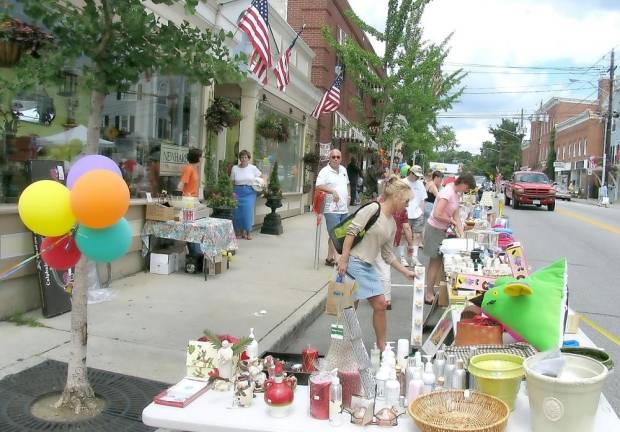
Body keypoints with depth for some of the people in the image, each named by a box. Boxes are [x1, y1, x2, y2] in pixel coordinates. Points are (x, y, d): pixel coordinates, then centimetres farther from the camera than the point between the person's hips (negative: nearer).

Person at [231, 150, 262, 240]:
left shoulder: (253, 168, 4)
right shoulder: (235, 168, 5)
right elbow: (232, 182, 6)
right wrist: (232, 192, -7)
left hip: (249, 192, -1)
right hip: (238, 192, 1)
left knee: (248, 211, -8)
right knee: (238, 212, -1)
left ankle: (247, 232, 5)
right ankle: (239, 232, 12)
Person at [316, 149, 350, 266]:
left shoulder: (343, 170, 14)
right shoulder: (325, 171, -9)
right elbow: (318, 186, -22)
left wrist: (348, 196, 16)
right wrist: (333, 191, -30)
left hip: (344, 209, 8)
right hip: (332, 209, -8)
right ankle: (330, 258, 0)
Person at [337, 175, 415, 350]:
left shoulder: (392, 224, 13)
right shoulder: (373, 209, -11)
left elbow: (388, 254, 18)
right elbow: (351, 231, -17)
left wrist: (406, 272, 17)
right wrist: (343, 259, -21)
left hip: (368, 267, 8)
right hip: (353, 263, -8)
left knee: (380, 304, 9)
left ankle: (381, 346, 25)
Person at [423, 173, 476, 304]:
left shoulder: (456, 194, 7)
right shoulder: (448, 193, -22)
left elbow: (456, 216, 6)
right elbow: (437, 215, -29)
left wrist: (461, 234, -4)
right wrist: (451, 221, -13)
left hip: (441, 230, 9)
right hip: (435, 229, -9)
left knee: (436, 261, 14)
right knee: (436, 262, -2)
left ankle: (430, 291, 24)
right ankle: (429, 295, 7)